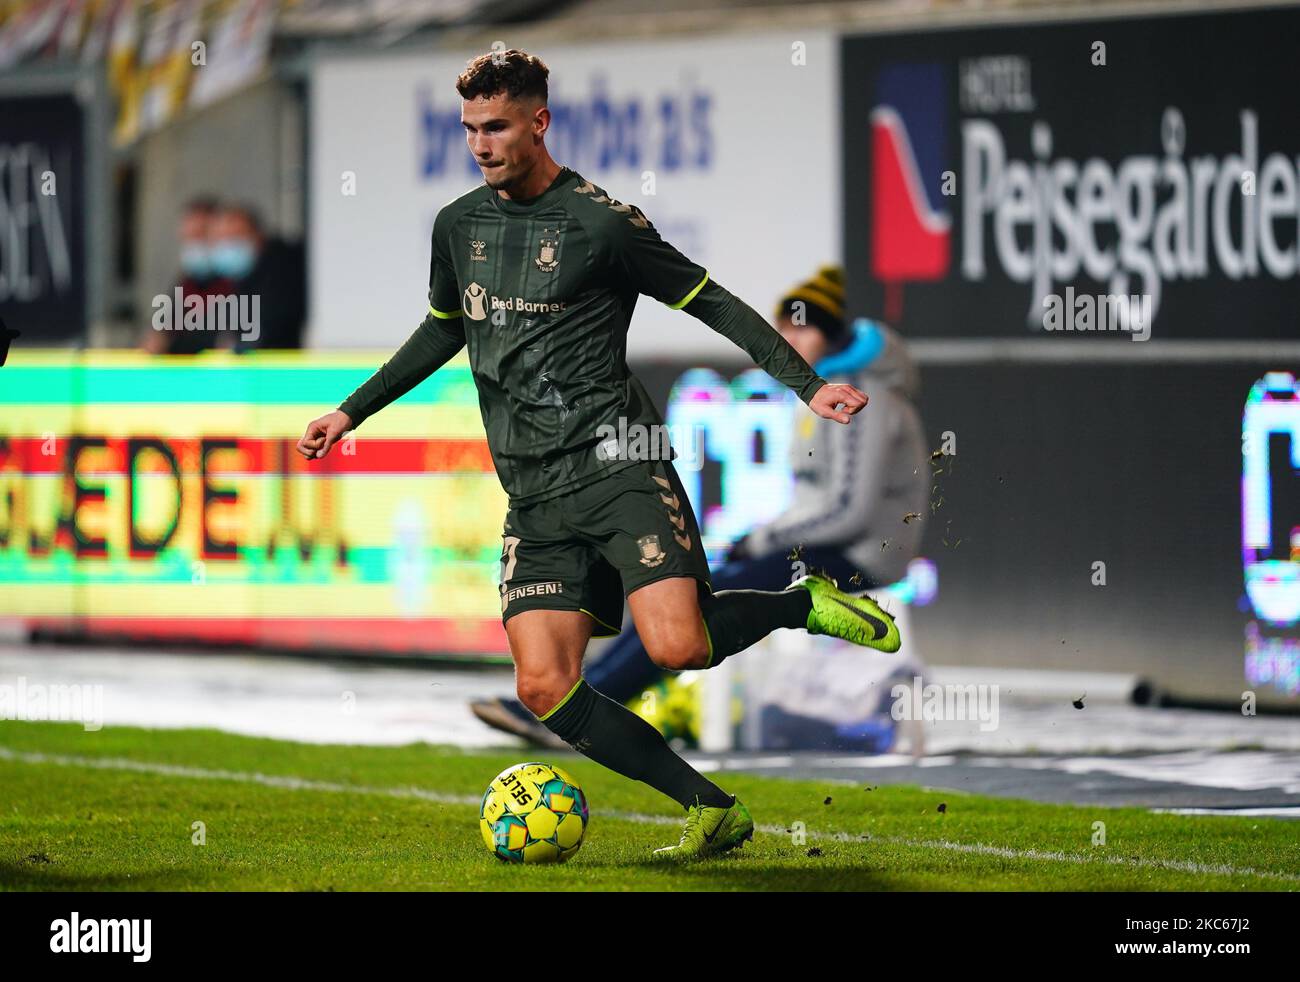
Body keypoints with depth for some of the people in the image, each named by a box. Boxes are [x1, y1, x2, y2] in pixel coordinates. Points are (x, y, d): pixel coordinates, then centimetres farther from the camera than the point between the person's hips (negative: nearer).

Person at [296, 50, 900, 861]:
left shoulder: (601, 222, -5)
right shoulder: (458, 225, 13)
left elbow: (709, 301, 0)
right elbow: (444, 331, 31)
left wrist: (808, 384, -8)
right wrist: (351, 412, 32)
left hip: (615, 464, -5)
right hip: (535, 495, 5)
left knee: (675, 647, -25)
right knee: (544, 686, -11)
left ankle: (804, 605, 6)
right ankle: (714, 812, -2)